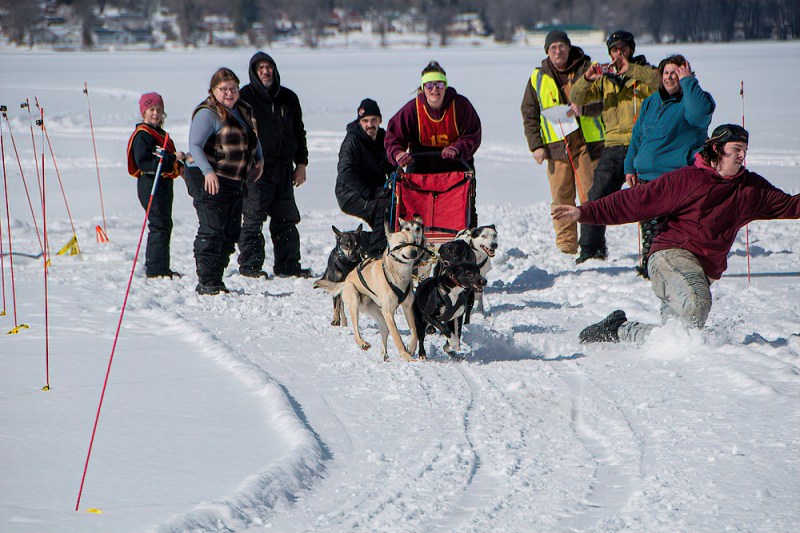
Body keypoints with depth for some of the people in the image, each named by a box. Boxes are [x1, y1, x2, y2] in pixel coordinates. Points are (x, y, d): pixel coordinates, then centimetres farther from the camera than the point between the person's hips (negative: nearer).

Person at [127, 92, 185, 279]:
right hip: (151, 183, -10)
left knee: (164, 225, 15)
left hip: (164, 183, 10)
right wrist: (172, 159, -24)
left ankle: (155, 266, 23)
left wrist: (179, 163, 7)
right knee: (160, 225, -12)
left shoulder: (160, 134, 19)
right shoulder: (143, 135, -12)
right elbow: (143, 161, -24)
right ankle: (157, 269, -12)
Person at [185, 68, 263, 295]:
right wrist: (208, 172, -33)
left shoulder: (243, 111, 14)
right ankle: (206, 282, -9)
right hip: (208, 179, -9)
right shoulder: (208, 113, -11)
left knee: (231, 233, 10)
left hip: (233, 181, 9)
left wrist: (259, 159, 13)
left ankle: (216, 280, 17)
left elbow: (253, 138, 30)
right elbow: (195, 145, -21)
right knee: (212, 231, -12)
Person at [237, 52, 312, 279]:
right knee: (253, 218, -5)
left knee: (287, 219, 6)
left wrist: (301, 163, 14)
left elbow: (298, 132, 21)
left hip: (283, 168, 5)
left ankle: (288, 265, 11)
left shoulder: (288, 98, 15)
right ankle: (250, 265, 1)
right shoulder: (245, 97, 0)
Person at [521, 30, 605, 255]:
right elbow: (529, 114, 13)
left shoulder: (587, 69, 4)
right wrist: (536, 145, 4)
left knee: (590, 194, -5)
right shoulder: (538, 78, 11)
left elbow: (604, 101, -2)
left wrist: (583, 108, -20)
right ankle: (566, 244, 3)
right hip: (556, 145, 2)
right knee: (561, 196, -1)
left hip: (588, 142, -2)